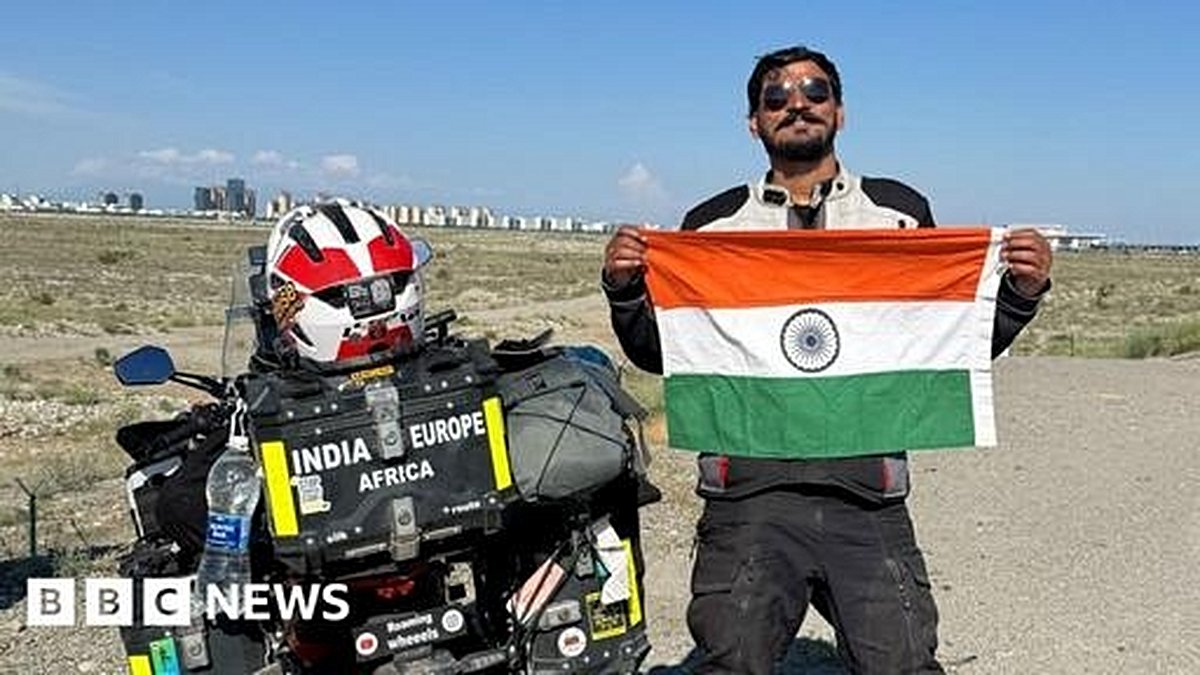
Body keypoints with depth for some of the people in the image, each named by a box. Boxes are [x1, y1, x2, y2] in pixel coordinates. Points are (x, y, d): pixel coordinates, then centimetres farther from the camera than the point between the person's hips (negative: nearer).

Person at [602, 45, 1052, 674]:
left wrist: (1021, 291, 0)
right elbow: (658, 354, 12)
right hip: (748, 494, 0)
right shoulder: (712, 224, 13)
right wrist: (625, 287, -4)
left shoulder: (901, 211, 14)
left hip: (869, 499, 1)